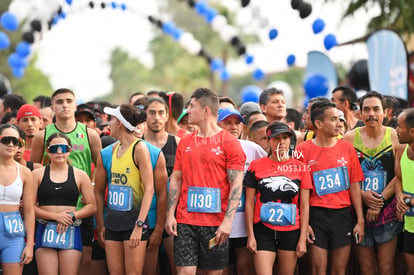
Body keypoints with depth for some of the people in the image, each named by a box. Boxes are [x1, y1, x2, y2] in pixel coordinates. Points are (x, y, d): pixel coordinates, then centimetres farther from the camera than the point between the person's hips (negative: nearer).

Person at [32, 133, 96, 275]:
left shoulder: (80, 175, 10)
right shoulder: (37, 174, 7)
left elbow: (92, 206, 8)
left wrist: (72, 215, -8)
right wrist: (55, 216, -11)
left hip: (71, 231, 1)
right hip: (45, 231, -1)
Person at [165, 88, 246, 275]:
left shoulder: (229, 142, -3)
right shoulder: (185, 142, 12)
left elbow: (236, 185, -7)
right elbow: (176, 179, 14)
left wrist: (228, 221, -15)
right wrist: (170, 214, 4)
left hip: (217, 223, -3)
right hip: (185, 221, 3)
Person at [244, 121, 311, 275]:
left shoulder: (300, 168, 5)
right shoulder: (256, 166, 3)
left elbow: (304, 206, 5)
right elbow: (249, 203, 5)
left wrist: (302, 239, 0)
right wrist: (251, 235, -1)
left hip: (291, 232, 1)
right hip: (263, 232, -1)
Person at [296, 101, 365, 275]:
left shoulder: (347, 148, 7)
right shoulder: (303, 150, -2)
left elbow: (354, 186, 8)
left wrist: (360, 221, 5)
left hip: (343, 215, 3)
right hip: (317, 215, -3)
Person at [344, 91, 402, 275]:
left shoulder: (394, 136, -1)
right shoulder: (350, 138, 1)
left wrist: (379, 201, -11)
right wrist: (362, 194, -13)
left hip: (387, 211, -1)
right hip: (359, 210, 1)